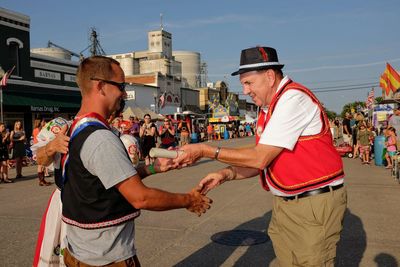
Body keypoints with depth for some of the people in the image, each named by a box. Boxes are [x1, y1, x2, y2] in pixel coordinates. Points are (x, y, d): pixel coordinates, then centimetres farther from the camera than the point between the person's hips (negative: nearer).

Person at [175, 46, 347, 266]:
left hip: (314, 204, -8)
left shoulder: (293, 99, -18)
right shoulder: (269, 107, 11)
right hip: (283, 203, 8)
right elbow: (262, 161, 12)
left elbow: (260, 158, -21)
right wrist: (226, 174, -2)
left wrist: (206, 151, -16)